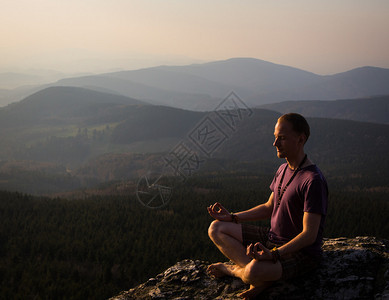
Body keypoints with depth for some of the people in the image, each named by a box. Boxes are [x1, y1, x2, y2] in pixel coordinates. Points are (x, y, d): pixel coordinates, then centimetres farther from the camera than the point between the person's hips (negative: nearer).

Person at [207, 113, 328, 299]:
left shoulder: (313, 180, -22)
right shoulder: (283, 170, 8)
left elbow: (309, 235, -25)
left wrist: (273, 254, -37)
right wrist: (232, 217, 8)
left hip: (301, 253, -10)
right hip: (273, 239, 10)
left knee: (253, 271, -39)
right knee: (216, 229, 0)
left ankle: (232, 268, 0)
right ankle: (261, 278, -14)